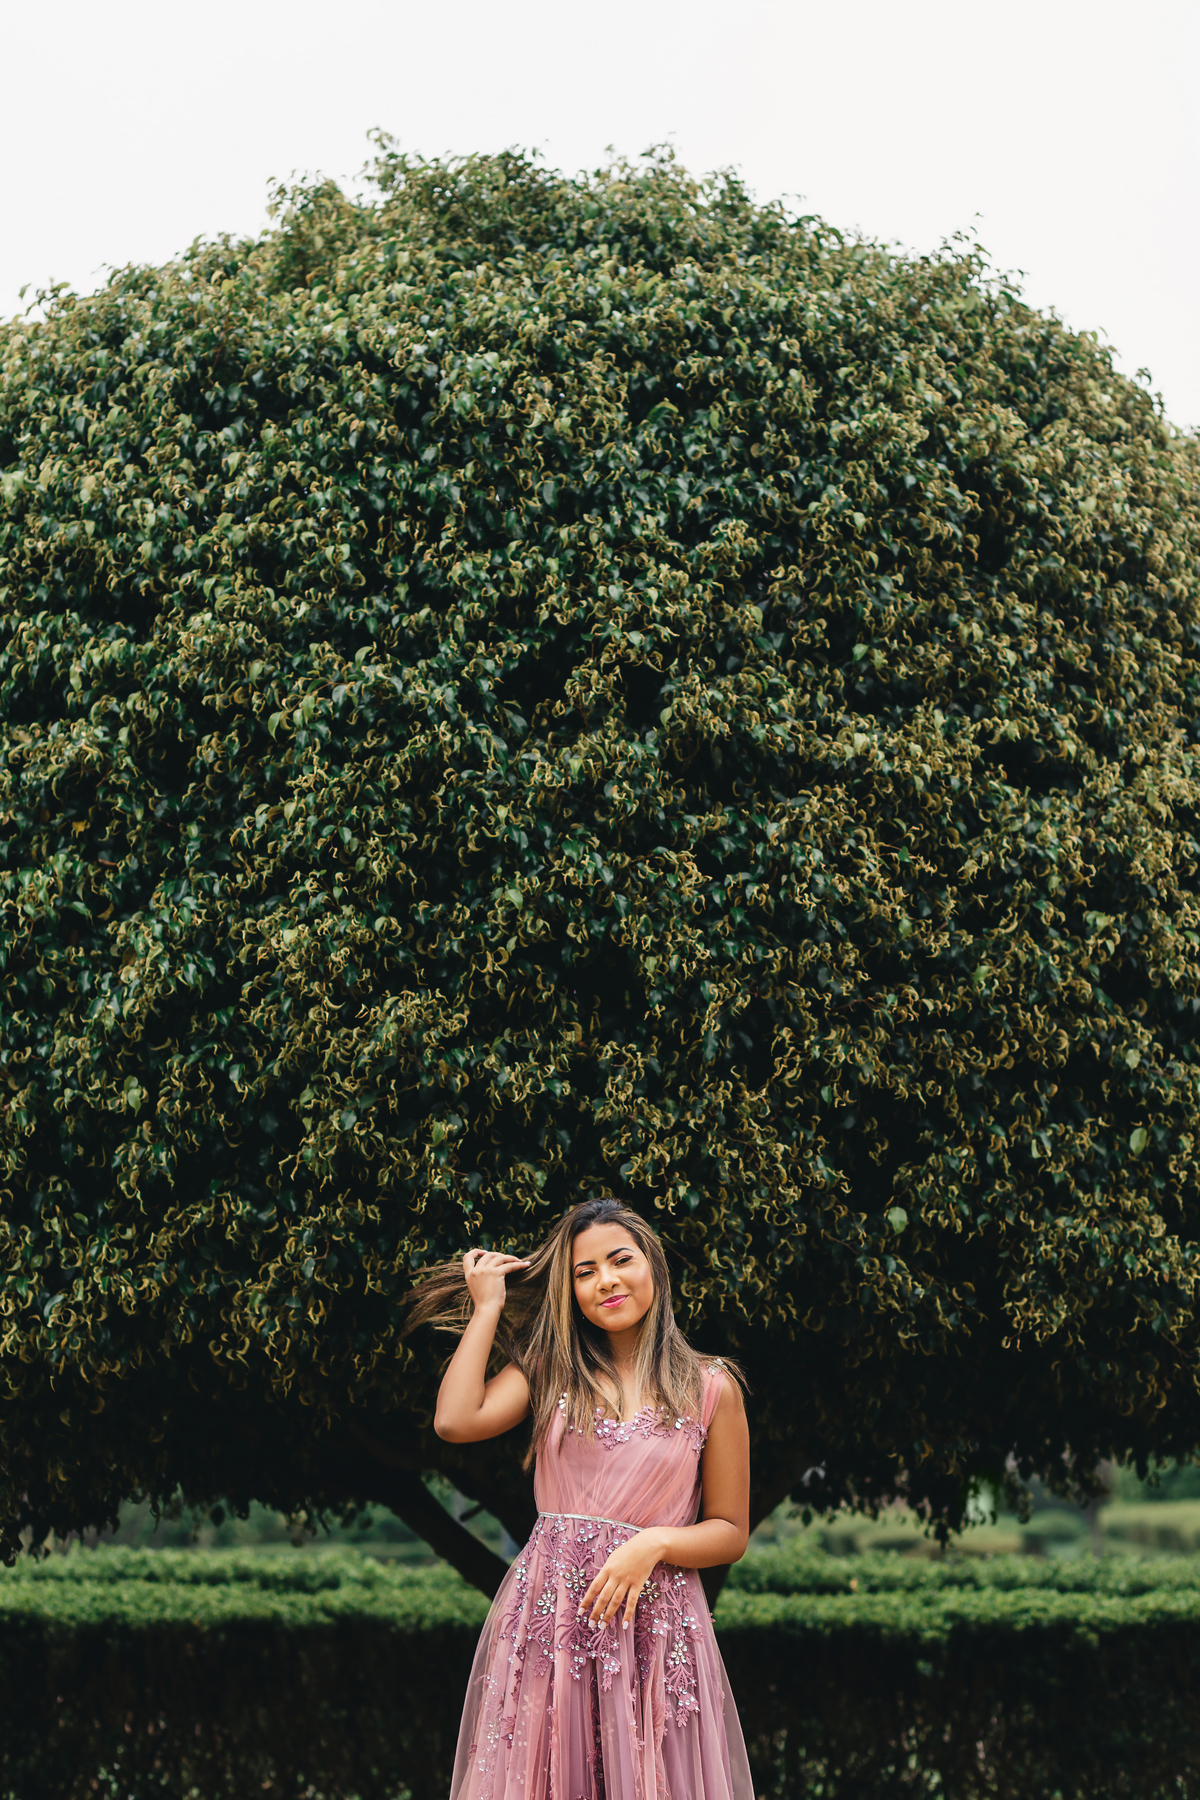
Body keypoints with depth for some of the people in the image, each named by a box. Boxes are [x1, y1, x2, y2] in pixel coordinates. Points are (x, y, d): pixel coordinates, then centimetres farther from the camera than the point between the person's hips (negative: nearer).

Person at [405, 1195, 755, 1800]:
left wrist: (652, 1544, -13)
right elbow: (454, 1421, -10)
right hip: (546, 1615, 1)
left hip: (654, 1622, -1)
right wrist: (487, 1307, 1)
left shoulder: (712, 1389, 3)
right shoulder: (549, 1370, 8)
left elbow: (730, 1533, 6)